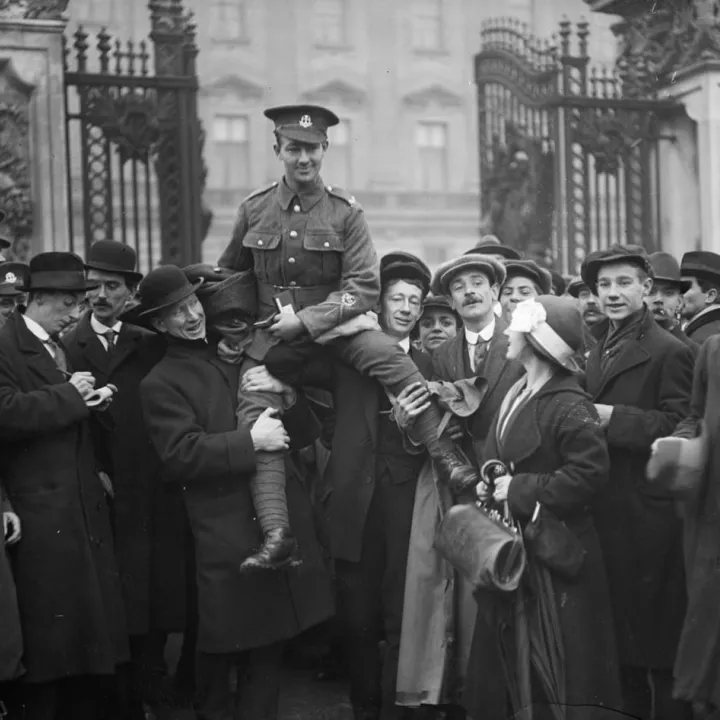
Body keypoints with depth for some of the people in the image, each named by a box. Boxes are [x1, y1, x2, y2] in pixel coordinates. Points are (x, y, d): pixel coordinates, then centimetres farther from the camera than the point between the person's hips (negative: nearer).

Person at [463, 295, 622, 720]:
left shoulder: (569, 406, -17)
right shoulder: (517, 396, 10)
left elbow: (590, 472, -24)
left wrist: (521, 490, -19)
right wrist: (491, 486, 3)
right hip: (512, 544, 9)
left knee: (554, 662, -1)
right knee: (505, 653, 14)